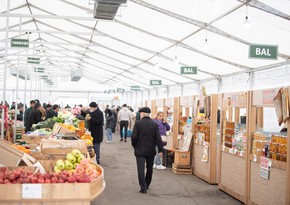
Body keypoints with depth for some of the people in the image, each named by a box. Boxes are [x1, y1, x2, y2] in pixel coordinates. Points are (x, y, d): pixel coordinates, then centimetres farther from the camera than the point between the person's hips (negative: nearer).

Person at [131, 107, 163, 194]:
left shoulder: (138, 123, -9)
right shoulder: (154, 124, -2)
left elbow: (134, 137, -11)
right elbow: (158, 138, -6)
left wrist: (134, 146, 5)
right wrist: (160, 149, -3)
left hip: (140, 150, -3)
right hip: (151, 150, 3)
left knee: (141, 169, -1)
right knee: (149, 169, 19)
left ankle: (143, 188, -6)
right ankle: (147, 185, 31)